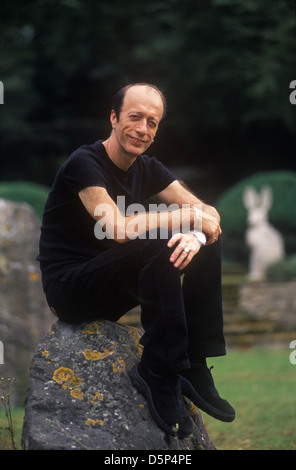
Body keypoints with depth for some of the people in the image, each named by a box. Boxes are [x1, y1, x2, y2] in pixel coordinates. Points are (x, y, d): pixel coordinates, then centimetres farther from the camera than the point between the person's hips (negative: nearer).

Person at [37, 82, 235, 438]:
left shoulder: (148, 169, 7)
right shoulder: (85, 163, -16)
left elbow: (209, 214, 0)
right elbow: (118, 229, -31)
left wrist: (197, 234, -25)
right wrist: (189, 216, -24)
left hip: (113, 283, 8)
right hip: (69, 287, -8)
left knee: (208, 244, -5)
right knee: (159, 246, -31)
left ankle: (195, 365, -8)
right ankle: (160, 375, -22)